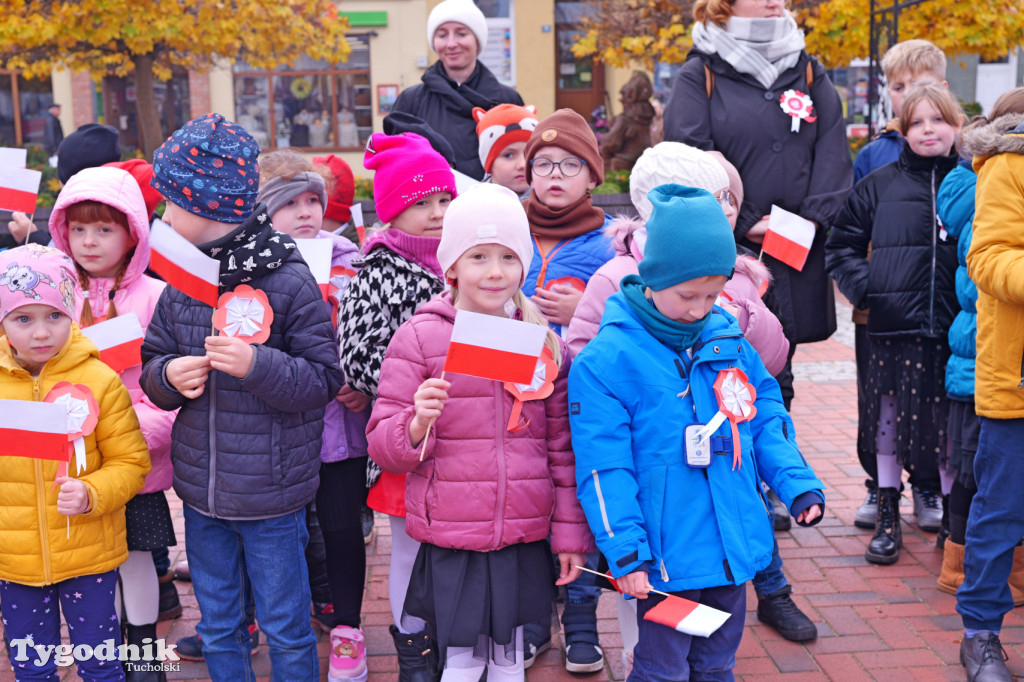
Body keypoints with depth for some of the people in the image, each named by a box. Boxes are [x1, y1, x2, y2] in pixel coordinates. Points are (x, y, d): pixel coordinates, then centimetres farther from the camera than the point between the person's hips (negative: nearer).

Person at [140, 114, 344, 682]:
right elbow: (151, 363, 11)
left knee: (287, 633, 11)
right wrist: (169, 375, -12)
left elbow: (324, 378, -13)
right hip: (200, 493, 5)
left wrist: (256, 365, -28)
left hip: (272, 498, -5)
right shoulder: (179, 283, 3)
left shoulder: (289, 282, -14)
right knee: (218, 630, 21)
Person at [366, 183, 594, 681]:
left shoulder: (544, 343, 4)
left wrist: (570, 531, 9)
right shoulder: (419, 337, -5)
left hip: (524, 538, 3)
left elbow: (563, 448, 10)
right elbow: (381, 443, -5)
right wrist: (417, 426, -26)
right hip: (450, 539, -3)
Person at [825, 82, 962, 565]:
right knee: (890, 417, 7)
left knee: (955, 422, 7)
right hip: (895, 327, 0)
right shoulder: (880, 185, 6)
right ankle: (887, 515, 22)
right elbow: (840, 245, 11)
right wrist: (864, 287, -3)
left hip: (956, 329, 0)